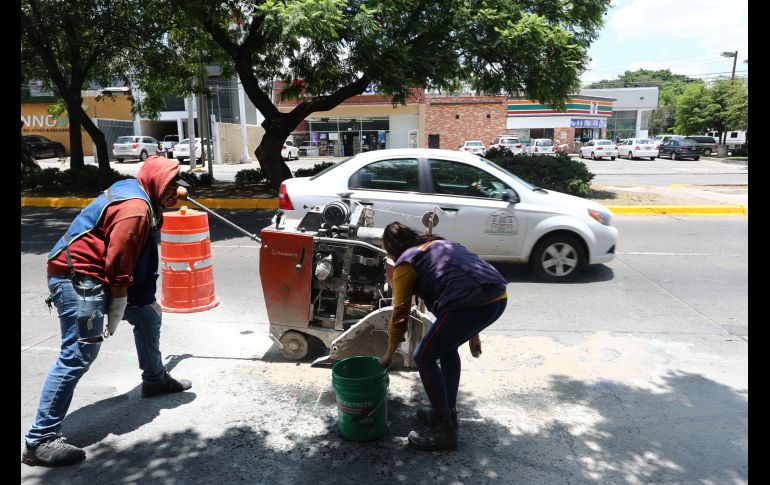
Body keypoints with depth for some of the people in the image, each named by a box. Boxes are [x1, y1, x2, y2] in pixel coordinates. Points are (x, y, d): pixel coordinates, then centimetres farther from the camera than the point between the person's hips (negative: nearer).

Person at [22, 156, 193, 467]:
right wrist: (116, 314, -16)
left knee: (148, 315, 19)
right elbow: (118, 268, -22)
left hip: (93, 275, 11)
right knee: (78, 356, -13)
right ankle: (40, 440, -6)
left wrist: (175, 191, 55)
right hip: (78, 279, -11)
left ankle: (155, 379, 37)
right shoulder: (134, 210, -20)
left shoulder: (136, 192, 10)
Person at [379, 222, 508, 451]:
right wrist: (472, 331, 34)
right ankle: (447, 411, 37)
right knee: (447, 348, 27)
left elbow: (400, 313, 8)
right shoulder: (440, 244, 29)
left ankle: (444, 429, 12)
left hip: (474, 303, -9)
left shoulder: (406, 262, 7)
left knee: (424, 357, 6)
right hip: (498, 296, 9)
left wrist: (389, 353, 21)